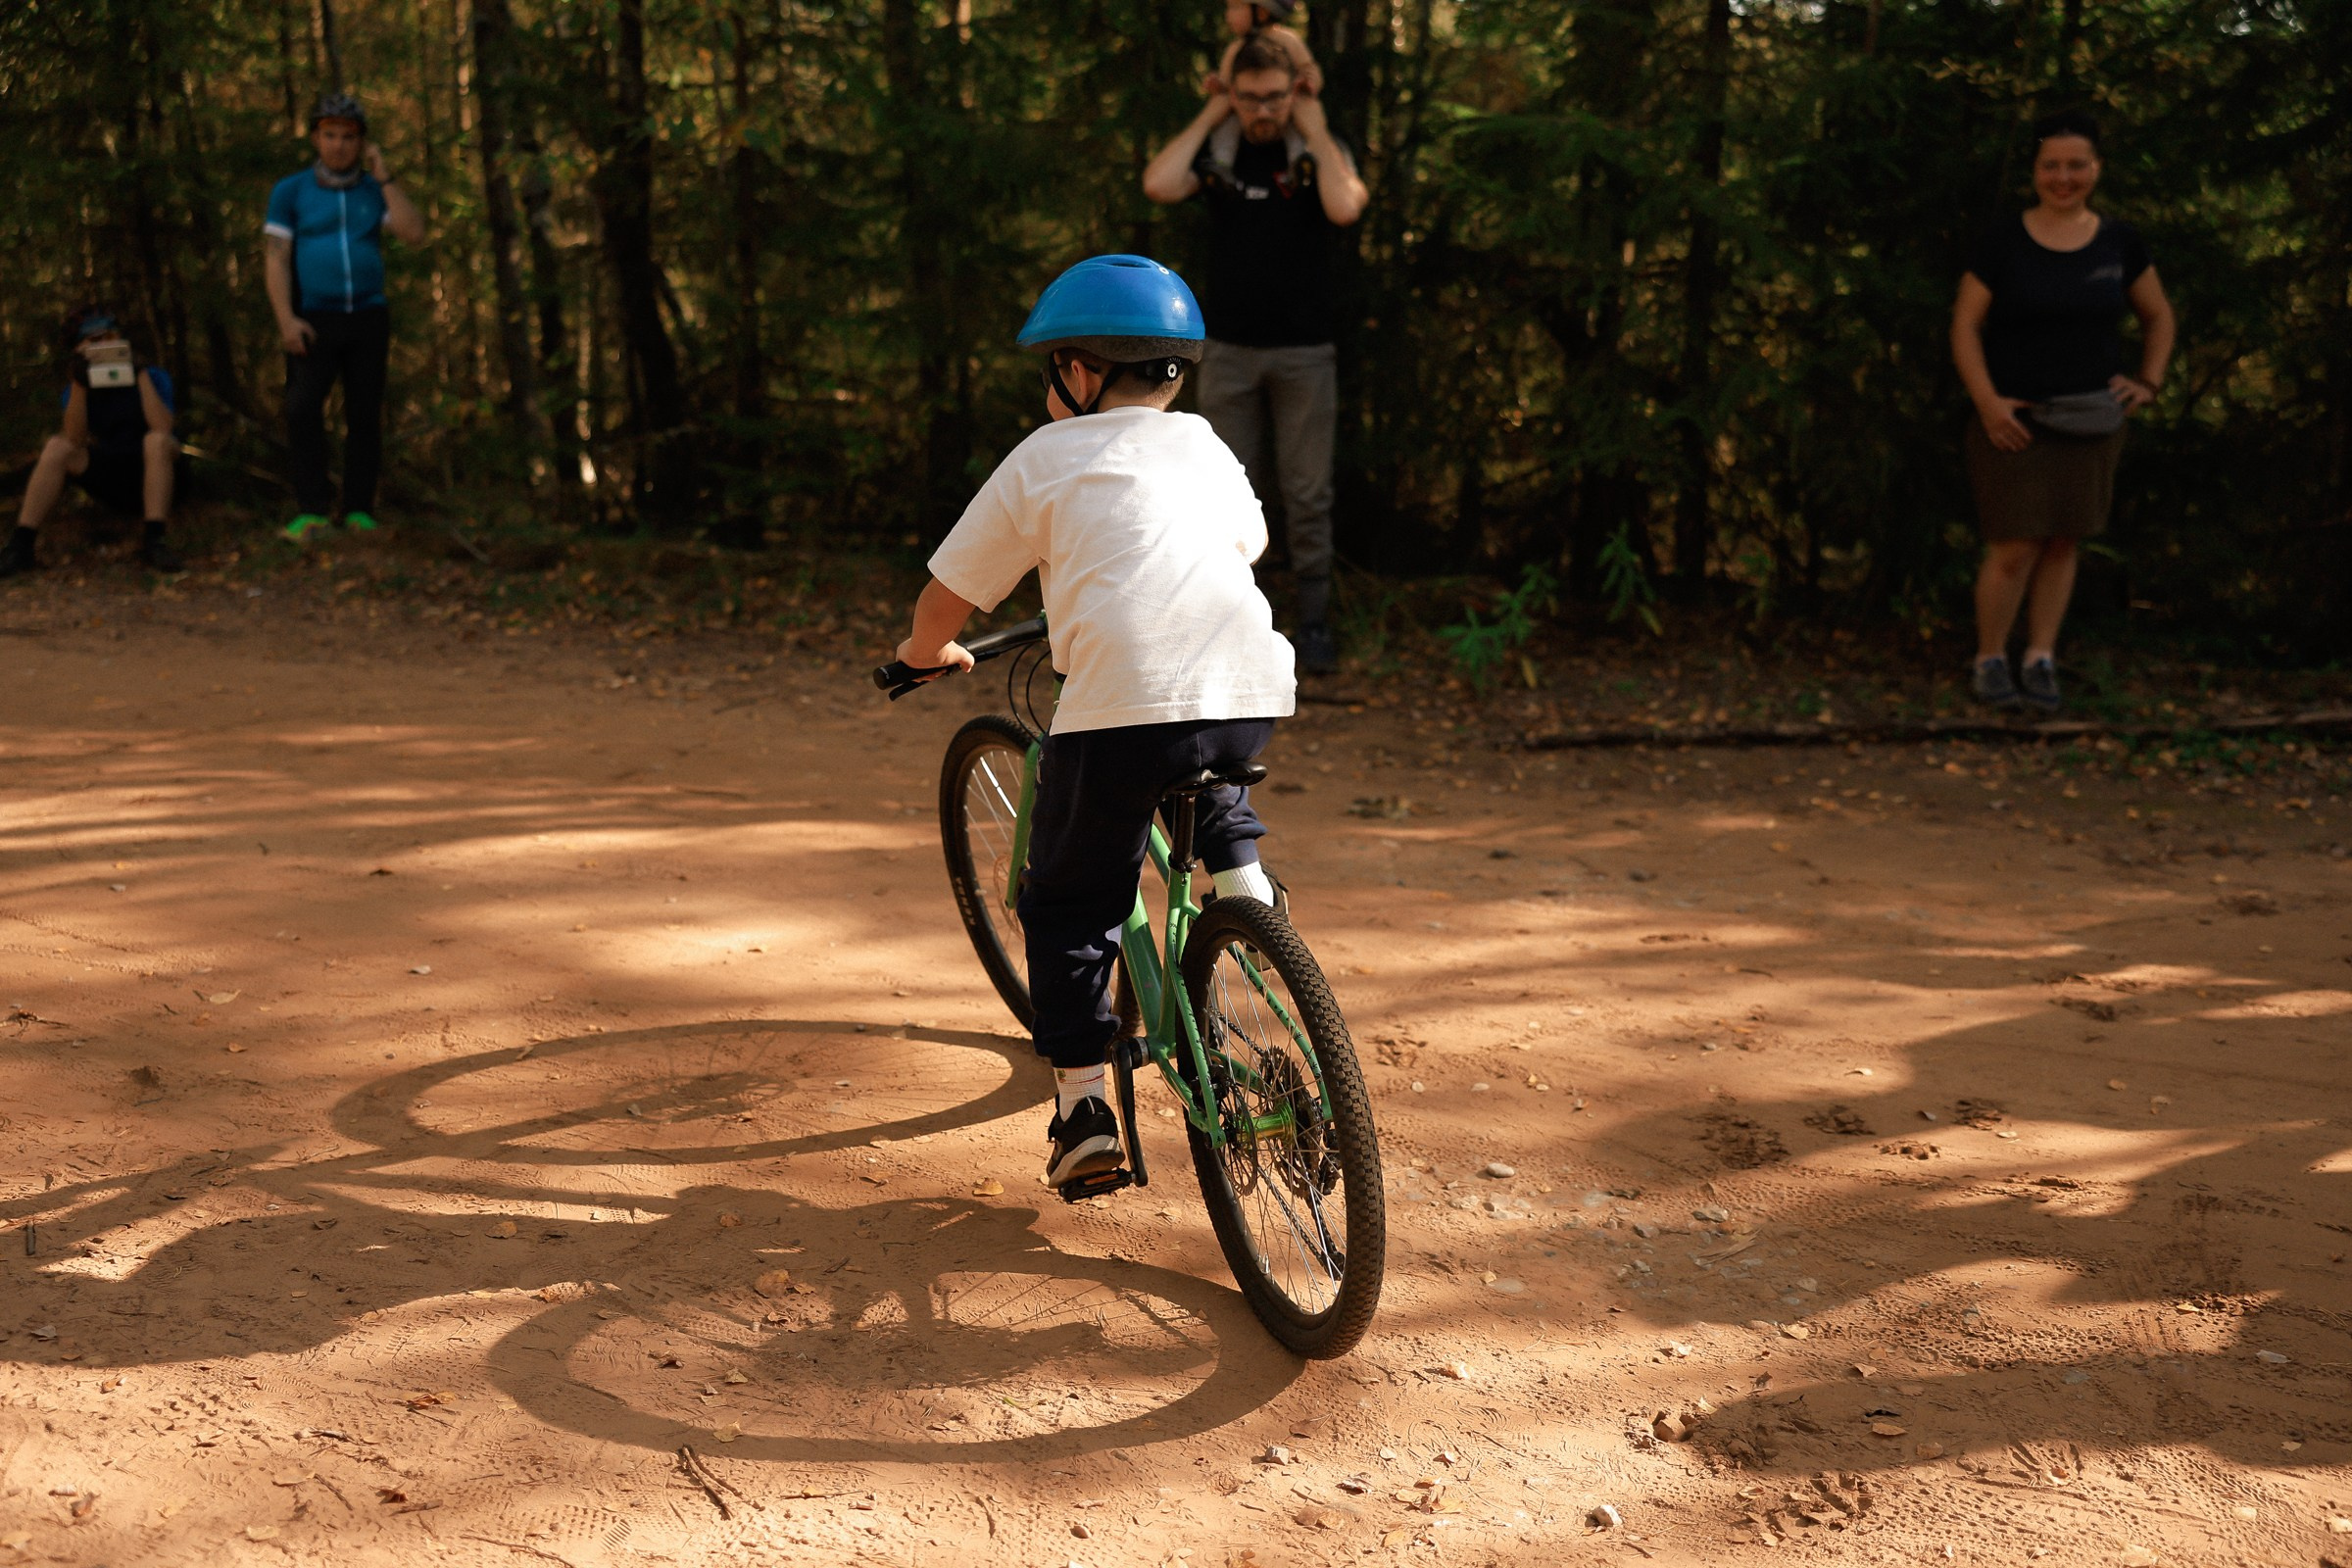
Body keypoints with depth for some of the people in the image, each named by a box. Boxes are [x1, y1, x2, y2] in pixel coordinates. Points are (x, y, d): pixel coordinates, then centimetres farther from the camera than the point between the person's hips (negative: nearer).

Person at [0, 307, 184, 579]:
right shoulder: (78, 389, 2)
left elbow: (162, 428, -23)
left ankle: (153, 540, -39)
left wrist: (140, 374, -21)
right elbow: (74, 441, -15)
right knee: (56, 448, -21)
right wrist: (78, 384, -22)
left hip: (152, 474, -3)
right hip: (107, 482, 3)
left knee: (156, 440, -33)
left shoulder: (154, 377, -5)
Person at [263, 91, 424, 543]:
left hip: (369, 318, 2)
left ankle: (359, 512, 8)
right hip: (315, 320, -2)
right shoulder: (290, 192, 4)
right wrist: (285, 319, -13)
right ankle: (312, 509, -17)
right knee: (303, 408, -18)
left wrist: (384, 175, -7)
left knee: (364, 415, 2)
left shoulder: (376, 191, 10)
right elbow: (277, 259, -1)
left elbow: (414, 233, -7)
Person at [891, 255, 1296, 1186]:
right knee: (1210, 787, 40)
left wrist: (927, 651, 37)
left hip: (1124, 704, -4)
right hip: (1253, 697, 4)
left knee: (1067, 902, 14)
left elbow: (947, 596, 15)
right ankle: (1241, 878, 20)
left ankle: (1083, 1108, 12)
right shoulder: (1207, 451, 25)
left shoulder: (1044, 461, 12)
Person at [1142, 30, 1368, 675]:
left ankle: (1314, 623, 9)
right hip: (1229, 351, 2)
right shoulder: (1217, 152, 4)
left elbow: (1345, 208, -21)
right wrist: (1208, 117, -7)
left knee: (1308, 495, 2)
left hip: (1304, 353, -1)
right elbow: (1158, 185, -15)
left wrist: (1315, 132, -12)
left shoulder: (1321, 152, 0)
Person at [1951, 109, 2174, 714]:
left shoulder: (2119, 243, 5)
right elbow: (1965, 326, -4)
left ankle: (2041, 661, 16)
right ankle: (1989, 660, 10)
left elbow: (2158, 317, 18)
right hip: (2015, 421, -3)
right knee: (2015, 548, -7)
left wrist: (2149, 381, 5)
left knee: (2063, 542, 6)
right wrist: (1987, 402, -14)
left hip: (2089, 421, 3)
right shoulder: (2003, 242, -4)